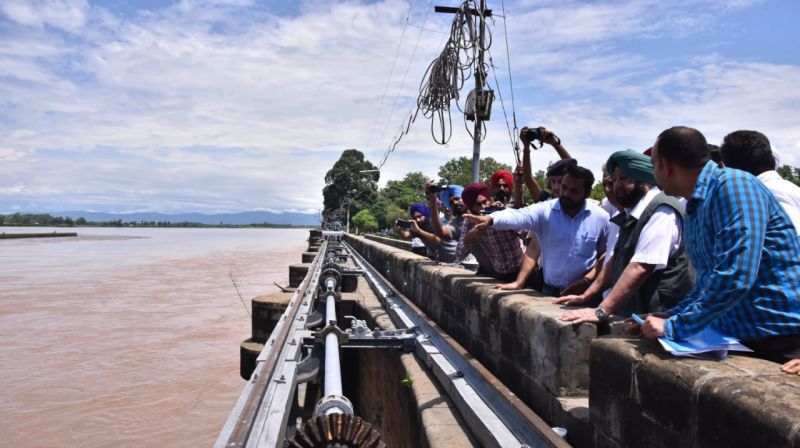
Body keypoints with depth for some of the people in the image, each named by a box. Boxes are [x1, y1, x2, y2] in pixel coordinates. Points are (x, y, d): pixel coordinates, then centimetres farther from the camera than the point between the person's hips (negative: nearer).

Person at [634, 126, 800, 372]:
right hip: (738, 337, 8)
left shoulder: (734, 185, -17)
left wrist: (675, 326, -21)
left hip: (779, 339, -8)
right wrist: (667, 318, 8)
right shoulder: (695, 209, 11)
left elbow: (735, 277, -27)